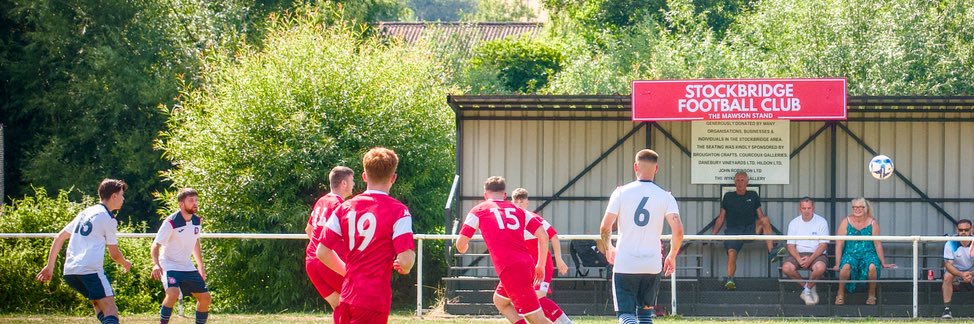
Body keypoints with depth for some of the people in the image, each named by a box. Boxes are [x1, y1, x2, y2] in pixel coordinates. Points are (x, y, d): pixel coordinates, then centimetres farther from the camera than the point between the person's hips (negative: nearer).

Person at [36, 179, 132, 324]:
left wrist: (50, 266, 24)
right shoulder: (109, 219, 0)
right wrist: (126, 264, 26)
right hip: (91, 269, -8)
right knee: (110, 308, -13)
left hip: (69, 271, 8)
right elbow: (114, 254, 5)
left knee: (98, 303, 23)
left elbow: (59, 237, 22)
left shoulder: (85, 213, 22)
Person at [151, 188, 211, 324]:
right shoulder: (171, 222, -20)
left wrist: (200, 265, 22)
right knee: (173, 293, -31)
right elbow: (155, 245, -21)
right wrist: (156, 264, -37)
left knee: (205, 297, 5)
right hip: (169, 265, -7)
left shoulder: (197, 221, 1)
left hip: (188, 267, 7)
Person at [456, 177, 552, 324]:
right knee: (499, 299, 30)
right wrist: (540, 266, 19)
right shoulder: (518, 210, 19)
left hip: (509, 269, -6)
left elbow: (460, 244, 9)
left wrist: (463, 248, 34)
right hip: (527, 264, 6)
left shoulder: (478, 211, 10)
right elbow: (543, 235, 10)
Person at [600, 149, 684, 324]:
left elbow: (605, 227, -4)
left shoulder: (621, 192, -3)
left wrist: (608, 248, 16)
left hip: (625, 264, -2)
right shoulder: (665, 196, 0)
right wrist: (672, 256, 8)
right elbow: (678, 230, -9)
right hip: (652, 266, 2)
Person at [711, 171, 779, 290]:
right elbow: (721, 218, 15)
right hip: (733, 230, -1)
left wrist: (765, 225, -3)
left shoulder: (753, 196, 15)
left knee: (765, 219, -26)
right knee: (731, 252, -28)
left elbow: (760, 216, 16)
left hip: (751, 229, 1)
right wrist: (713, 235, 6)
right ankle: (730, 280, -32)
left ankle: (771, 252, -29)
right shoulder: (728, 197, 13)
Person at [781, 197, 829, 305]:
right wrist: (799, 259, -15)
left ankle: (807, 290, -7)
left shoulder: (821, 222, 0)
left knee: (820, 268, -36)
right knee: (786, 268, -28)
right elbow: (791, 245, 4)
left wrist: (810, 259, -18)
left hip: (816, 254, -2)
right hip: (798, 253, 2)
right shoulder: (794, 223, 8)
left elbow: (823, 245, -5)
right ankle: (808, 287, -5)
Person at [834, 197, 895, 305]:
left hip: (868, 253, 0)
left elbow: (878, 245, 5)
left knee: (872, 267, -35)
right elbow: (839, 244, 0)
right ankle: (840, 294, -14)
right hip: (850, 254, 0)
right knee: (846, 267, -36)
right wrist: (838, 264, -5)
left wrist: (883, 263, 7)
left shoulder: (872, 222, 1)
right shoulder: (846, 222, 0)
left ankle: (872, 295, -12)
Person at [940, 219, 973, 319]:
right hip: (956, 271, -1)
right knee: (947, 276, -33)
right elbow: (948, 265, -22)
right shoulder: (951, 244, -18)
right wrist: (961, 274, -40)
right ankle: (947, 310, -30)